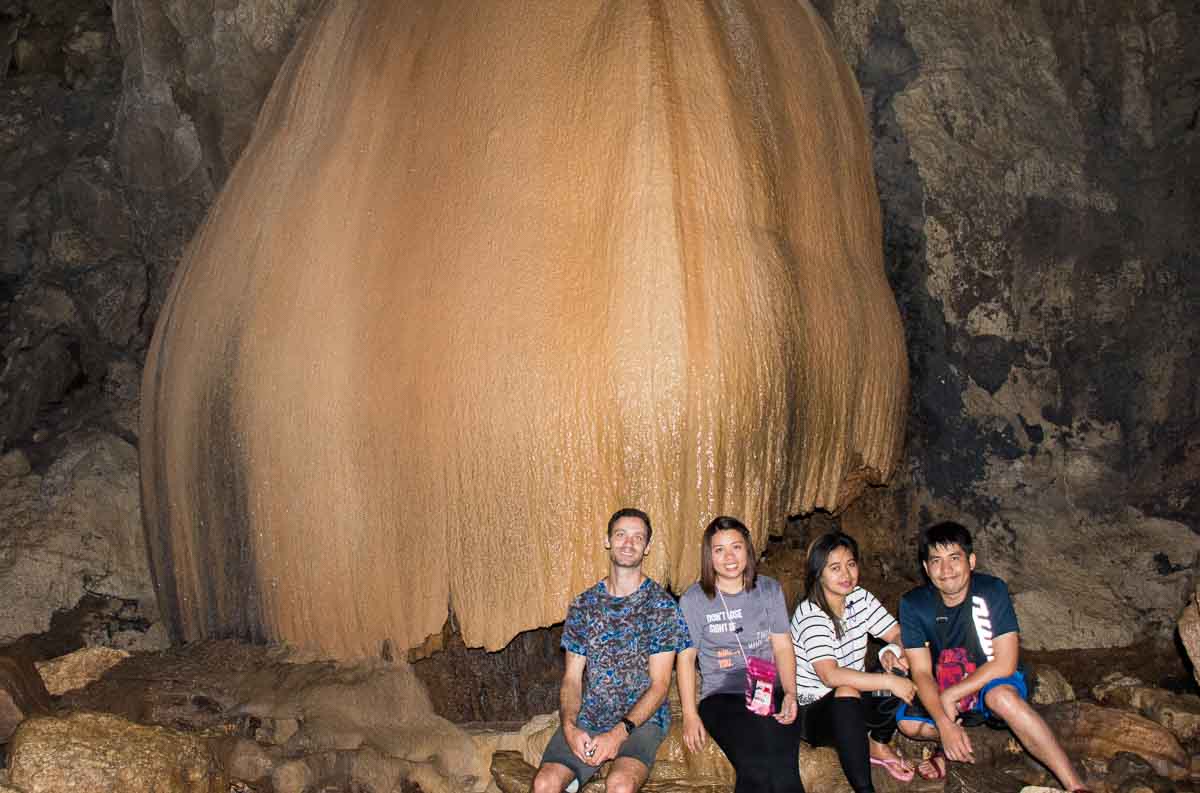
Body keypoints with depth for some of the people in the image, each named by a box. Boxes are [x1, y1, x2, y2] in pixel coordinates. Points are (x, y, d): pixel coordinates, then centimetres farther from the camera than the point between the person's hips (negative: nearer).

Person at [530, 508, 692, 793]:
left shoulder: (662, 605, -2)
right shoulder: (583, 605, 9)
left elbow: (660, 684, -5)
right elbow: (572, 677, 7)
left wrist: (620, 732, -18)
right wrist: (569, 727, -12)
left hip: (640, 719, -2)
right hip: (587, 719, 2)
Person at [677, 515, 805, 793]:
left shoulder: (770, 590, 11)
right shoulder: (693, 599, 3)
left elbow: (782, 646, 11)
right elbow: (686, 657, 5)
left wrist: (790, 693, -5)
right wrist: (690, 715, -4)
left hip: (770, 693, 2)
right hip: (722, 697, -2)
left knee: (785, 770, -27)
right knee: (756, 769, -28)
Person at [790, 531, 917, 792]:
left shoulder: (861, 598, 1)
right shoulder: (810, 614, -22)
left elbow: (899, 634, 2)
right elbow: (830, 676, -33)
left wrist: (893, 651, -22)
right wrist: (888, 682, -34)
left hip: (853, 707, 7)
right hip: (812, 711, -6)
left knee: (898, 670, -19)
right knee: (846, 694, -38)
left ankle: (879, 745, 5)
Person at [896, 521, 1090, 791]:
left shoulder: (992, 591, -18)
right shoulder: (914, 604, -12)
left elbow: (1005, 663, -20)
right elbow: (921, 672, -13)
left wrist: (950, 696, -23)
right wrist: (945, 724, -28)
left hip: (996, 683, -3)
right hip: (945, 689, 3)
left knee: (1000, 696, -38)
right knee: (907, 721, -24)